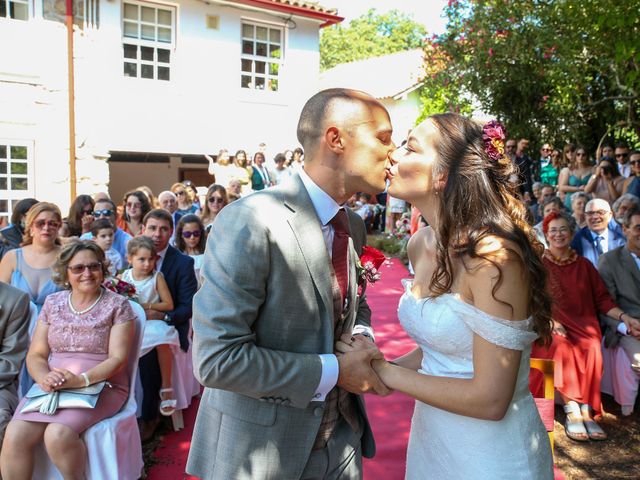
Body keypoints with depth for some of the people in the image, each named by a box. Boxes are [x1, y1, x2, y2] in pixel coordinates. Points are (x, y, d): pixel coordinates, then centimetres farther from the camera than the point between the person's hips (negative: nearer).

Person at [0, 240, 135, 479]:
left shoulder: (118, 305, -1)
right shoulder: (53, 303, 11)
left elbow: (117, 358, -7)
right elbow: (35, 354, 9)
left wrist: (81, 380, -22)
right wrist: (44, 378, -13)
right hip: (52, 386, 4)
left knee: (58, 434, -28)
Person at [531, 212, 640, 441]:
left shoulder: (584, 265, 17)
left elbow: (602, 298, 13)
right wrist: (550, 321, -15)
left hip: (583, 324, 2)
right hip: (550, 325, -2)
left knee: (591, 349, -31)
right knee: (562, 348, -34)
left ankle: (587, 411, -27)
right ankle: (572, 411, -28)